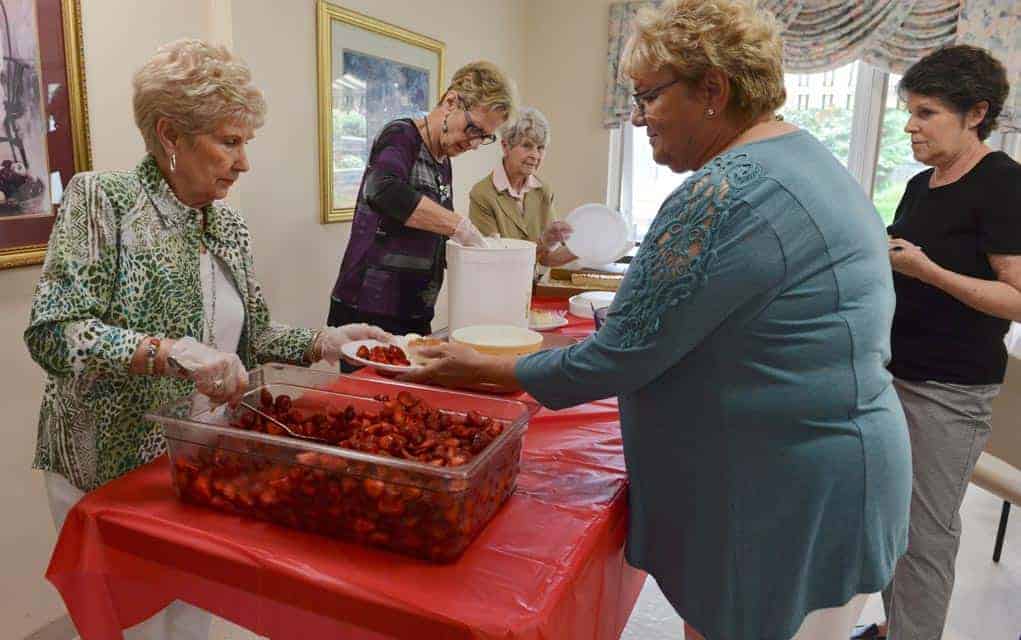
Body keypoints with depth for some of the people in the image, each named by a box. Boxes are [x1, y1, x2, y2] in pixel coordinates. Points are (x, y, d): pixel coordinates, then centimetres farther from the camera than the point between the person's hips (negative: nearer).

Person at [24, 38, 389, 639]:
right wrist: (170, 352, -35)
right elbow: (53, 334, -22)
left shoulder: (231, 227, 4)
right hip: (109, 470, -5)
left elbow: (250, 336, 11)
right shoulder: (102, 200, -14)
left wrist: (324, 342, -1)